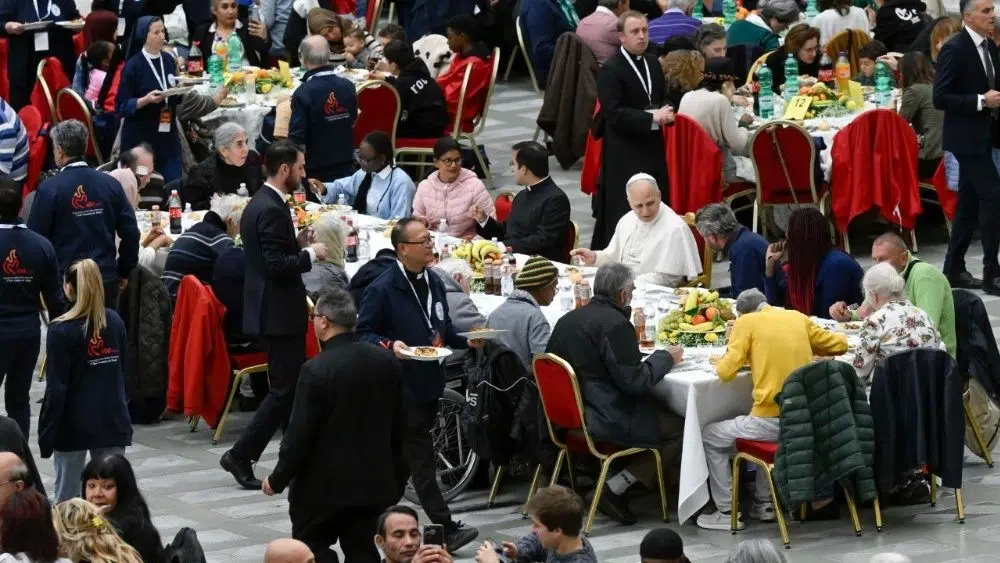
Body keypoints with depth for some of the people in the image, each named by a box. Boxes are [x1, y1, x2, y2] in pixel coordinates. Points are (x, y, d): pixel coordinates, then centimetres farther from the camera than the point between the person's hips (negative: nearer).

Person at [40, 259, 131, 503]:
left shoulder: (62, 330, -13)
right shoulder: (115, 322, 3)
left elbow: (56, 389, -14)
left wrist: (45, 436, -9)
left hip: (73, 426, -4)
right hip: (112, 422, 4)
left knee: (66, 501, 5)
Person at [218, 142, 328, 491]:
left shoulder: (259, 204, 12)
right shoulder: (272, 210, -20)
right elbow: (277, 265, -24)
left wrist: (298, 244, 10)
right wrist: (310, 254, -12)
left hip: (272, 310, 11)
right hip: (278, 313, -11)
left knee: (292, 385, 16)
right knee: (285, 389, -6)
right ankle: (240, 455, -6)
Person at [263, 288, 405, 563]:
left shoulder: (317, 370, -19)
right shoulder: (386, 361, 0)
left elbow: (300, 433, -17)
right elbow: (398, 425, 9)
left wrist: (278, 479, -5)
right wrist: (396, 476, 21)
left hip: (325, 484, -6)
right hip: (374, 479, 6)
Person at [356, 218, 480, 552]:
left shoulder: (433, 284, 10)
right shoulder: (382, 289, -13)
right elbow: (363, 333, -10)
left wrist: (466, 340, 4)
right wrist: (390, 345, -27)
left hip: (429, 381, 8)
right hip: (401, 385, -8)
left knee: (402, 456, 16)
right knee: (421, 458, -7)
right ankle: (445, 529, -10)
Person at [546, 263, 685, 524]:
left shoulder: (568, 319, 11)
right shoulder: (615, 324, -16)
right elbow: (635, 381, -18)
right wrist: (665, 357, -1)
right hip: (606, 421, -10)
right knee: (681, 429, -5)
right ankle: (616, 487, -10)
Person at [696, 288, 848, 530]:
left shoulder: (746, 323, -3)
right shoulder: (798, 318, 10)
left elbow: (726, 372, -6)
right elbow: (840, 344, 19)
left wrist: (722, 362, 16)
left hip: (772, 422, -6)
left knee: (710, 436, 18)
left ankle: (726, 511, 16)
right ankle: (764, 503, 38)